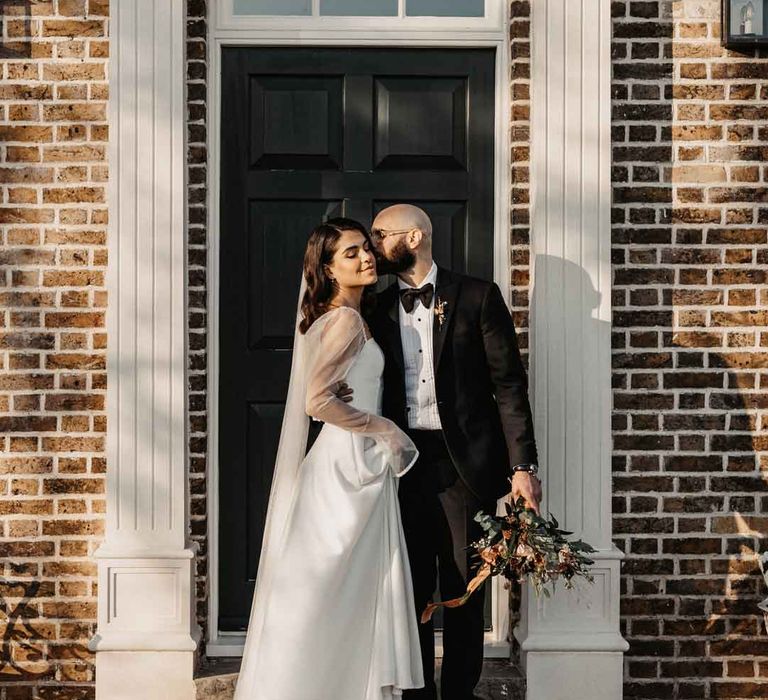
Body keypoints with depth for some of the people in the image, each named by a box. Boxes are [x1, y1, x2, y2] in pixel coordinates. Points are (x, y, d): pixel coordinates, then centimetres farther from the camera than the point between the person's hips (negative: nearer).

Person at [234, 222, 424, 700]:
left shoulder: (342, 317, 14)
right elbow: (319, 401, -23)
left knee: (354, 595, 13)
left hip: (358, 466, 9)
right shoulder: (347, 320, -15)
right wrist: (386, 430, -14)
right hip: (349, 464, -9)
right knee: (336, 593, -2)